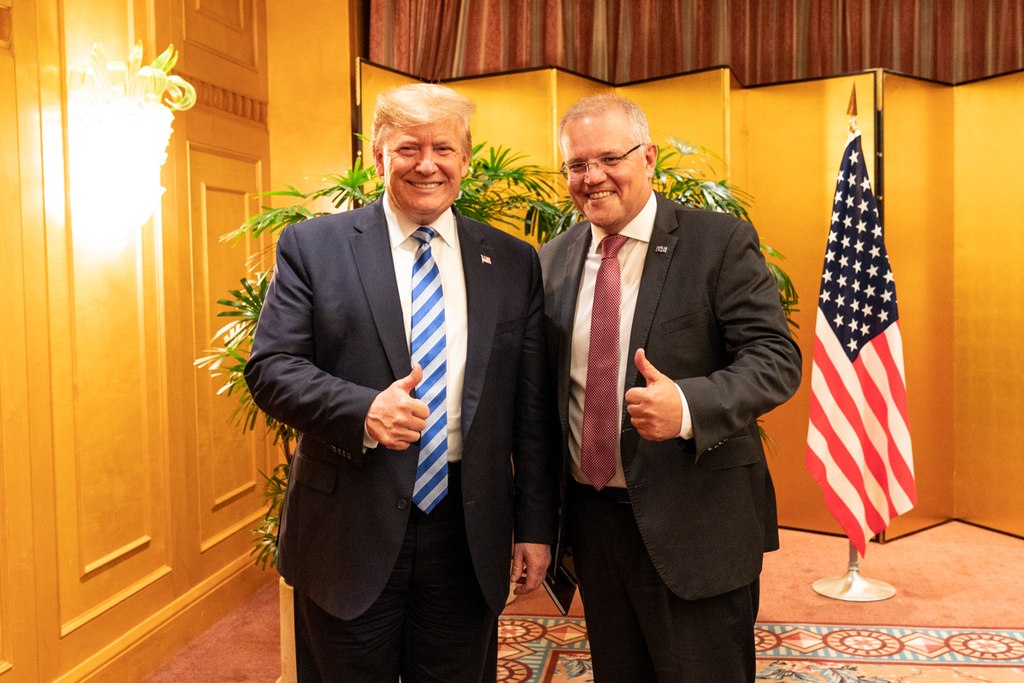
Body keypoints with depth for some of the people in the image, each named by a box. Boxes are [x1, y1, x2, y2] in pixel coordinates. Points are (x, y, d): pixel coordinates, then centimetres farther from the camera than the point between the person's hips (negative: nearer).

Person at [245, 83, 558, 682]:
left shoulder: (515, 262, 4)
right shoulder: (312, 245, -1)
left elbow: (533, 411, 5)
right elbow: (270, 367, -5)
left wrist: (537, 526, 4)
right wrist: (363, 410, -22)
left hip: (469, 535, 2)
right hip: (350, 531, -1)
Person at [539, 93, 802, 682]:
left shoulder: (722, 242, -8)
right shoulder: (554, 259, 6)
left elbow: (776, 359, -13)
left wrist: (687, 406, -32)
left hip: (695, 527, -4)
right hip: (593, 518, 5)